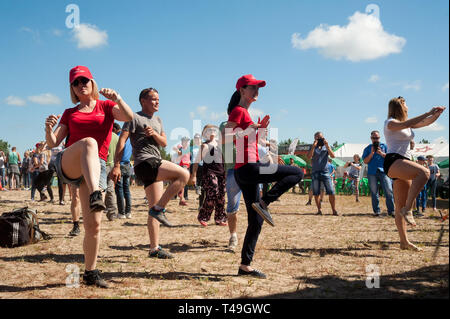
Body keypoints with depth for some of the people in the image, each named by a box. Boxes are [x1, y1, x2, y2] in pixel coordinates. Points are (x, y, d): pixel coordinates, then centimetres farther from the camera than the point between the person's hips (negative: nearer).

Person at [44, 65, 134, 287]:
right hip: (67, 165, 0)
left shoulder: (106, 106, 17)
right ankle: (95, 195, -54)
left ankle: (90, 273, 8)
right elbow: (53, 143, 13)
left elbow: (129, 117, -4)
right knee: (89, 142, -36)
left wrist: (117, 98, -20)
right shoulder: (69, 114, 22)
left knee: (93, 224, -8)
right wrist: (49, 129, -8)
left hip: (96, 167, 0)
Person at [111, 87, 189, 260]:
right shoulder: (135, 118, 0)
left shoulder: (157, 120, 24)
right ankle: (159, 208, -18)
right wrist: (116, 166, -17)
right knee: (184, 174, -23)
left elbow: (164, 143, 16)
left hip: (156, 165, 8)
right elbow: (121, 142, -8)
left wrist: (154, 134, -6)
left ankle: (154, 249, 11)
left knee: (155, 209, 6)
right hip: (145, 163, -8)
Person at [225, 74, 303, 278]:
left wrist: (260, 128, 15)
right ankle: (263, 203, -13)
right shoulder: (238, 110, -5)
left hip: (245, 171, 10)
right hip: (248, 167, -10)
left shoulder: (245, 112, 23)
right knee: (296, 173, -10)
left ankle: (245, 265, 14)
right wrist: (247, 130, -23)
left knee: (256, 221, 11)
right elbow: (225, 137, -16)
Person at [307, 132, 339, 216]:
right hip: (315, 172, 0)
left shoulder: (326, 147, 11)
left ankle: (334, 210, -1)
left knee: (331, 192, -7)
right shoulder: (312, 148, 10)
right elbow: (309, 157, -8)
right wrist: (314, 146, -15)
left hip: (325, 172, 0)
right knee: (316, 193, 1)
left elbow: (333, 156, -3)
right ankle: (319, 210, 9)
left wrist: (327, 146, -13)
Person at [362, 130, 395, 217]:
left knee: (389, 191, -9)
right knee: (374, 192, 1)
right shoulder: (368, 148, 14)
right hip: (372, 172, 1)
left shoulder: (384, 146, 15)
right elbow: (365, 161, 5)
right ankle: (376, 211, 8)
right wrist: (372, 153, -7)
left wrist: (381, 153, -7)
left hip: (384, 171, -1)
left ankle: (391, 211, -5)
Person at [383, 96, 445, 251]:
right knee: (424, 172, -33)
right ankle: (407, 209, -31)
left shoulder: (407, 124, 24)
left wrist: (437, 113, 6)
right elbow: (405, 124, -22)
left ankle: (404, 242, 6)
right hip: (393, 161, -9)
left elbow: (425, 122, 23)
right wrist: (428, 113, -21)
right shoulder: (390, 122, -2)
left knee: (401, 206, 5)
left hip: (403, 163, 9)